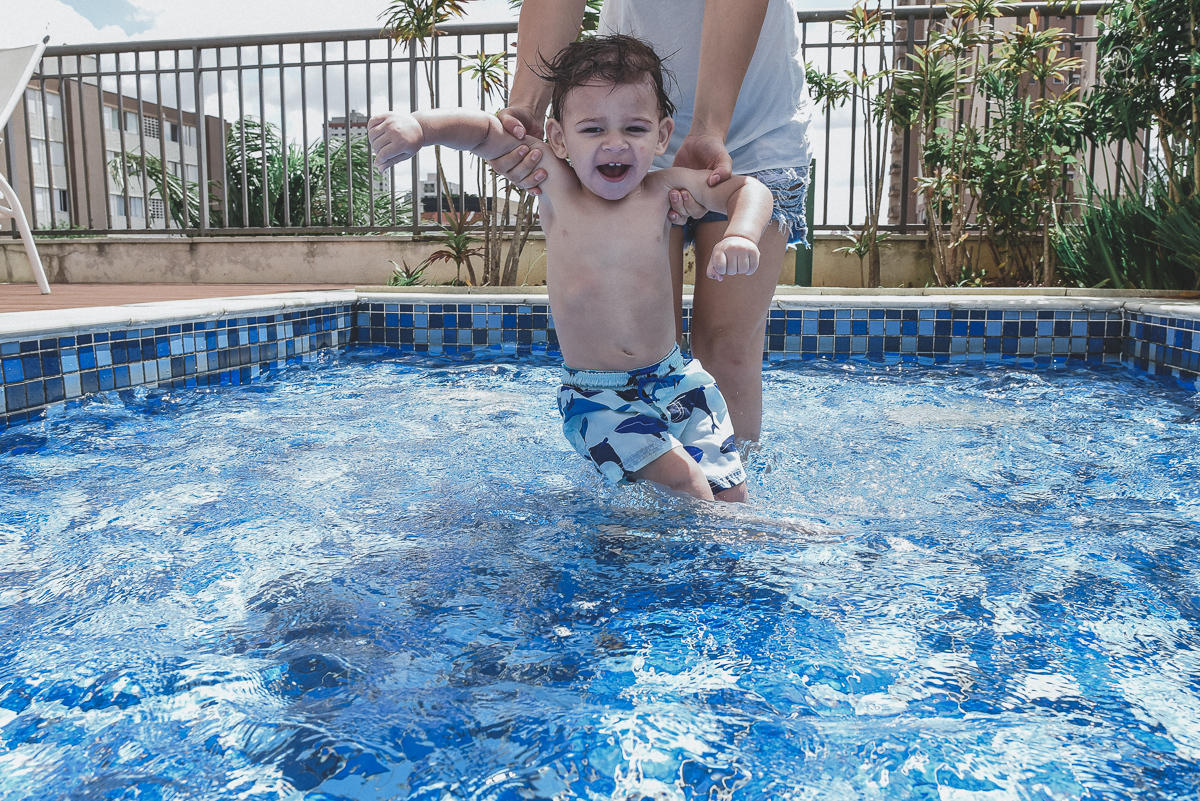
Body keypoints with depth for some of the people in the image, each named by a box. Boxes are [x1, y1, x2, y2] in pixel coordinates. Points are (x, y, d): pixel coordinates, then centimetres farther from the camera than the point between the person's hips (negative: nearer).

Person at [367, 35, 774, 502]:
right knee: (681, 480, -21)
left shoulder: (664, 191, -4)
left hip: (673, 378, 2)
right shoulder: (556, 190, -7)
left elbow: (750, 190, -4)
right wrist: (418, 127, -18)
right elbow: (488, 131, -2)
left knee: (729, 495, 0)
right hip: (597, 397, -2)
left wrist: (742, 235, -25)